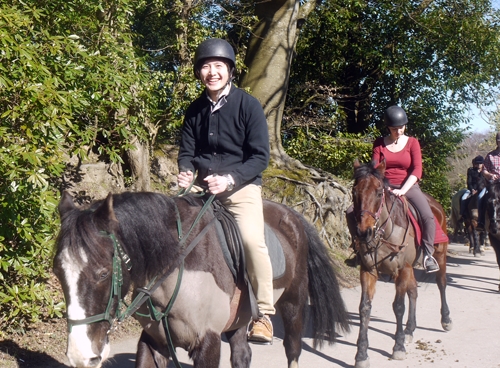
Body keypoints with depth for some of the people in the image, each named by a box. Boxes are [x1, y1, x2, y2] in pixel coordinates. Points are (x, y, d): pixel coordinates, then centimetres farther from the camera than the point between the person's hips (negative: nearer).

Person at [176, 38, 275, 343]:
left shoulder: (248, 105, -5)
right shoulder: (195, 110, 8)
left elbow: (260, 157, -8)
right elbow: (187, 152, 13)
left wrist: (229, 180, -22)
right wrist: (186, 172, -11)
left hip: (242, 185, -5)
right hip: (203, 186, 5)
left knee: (252, 239, -28)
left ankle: (263, 313, -12)